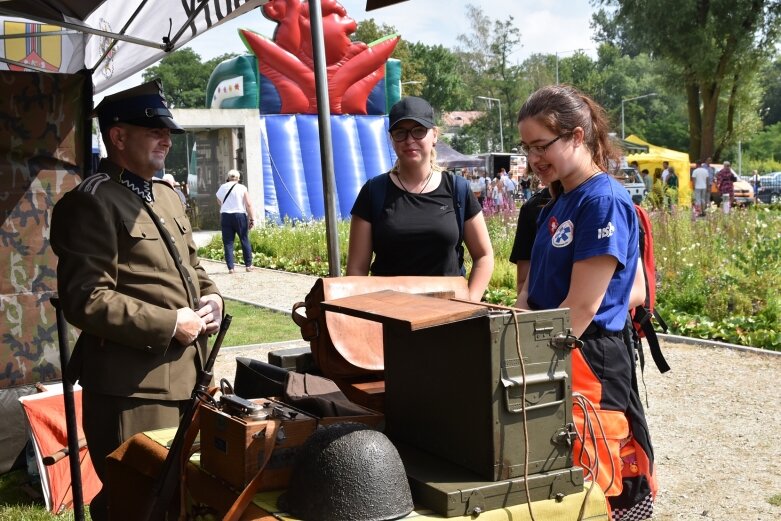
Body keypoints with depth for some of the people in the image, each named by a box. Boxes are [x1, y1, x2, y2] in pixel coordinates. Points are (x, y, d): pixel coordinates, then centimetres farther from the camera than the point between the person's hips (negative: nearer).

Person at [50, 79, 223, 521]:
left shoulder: (167, 195, 16)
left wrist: (210, 298, 4)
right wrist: (170, 325, -20)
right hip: (133, 385, -9)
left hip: (186, 376, 9)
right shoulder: (92, 202, -13)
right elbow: (87, 300, -22)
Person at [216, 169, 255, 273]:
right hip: (240, 215, -2)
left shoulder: (221, 188, 8)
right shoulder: (242, 188, 0)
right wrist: (251, 219, -1)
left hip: (225, 216, 2)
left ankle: (230, 268, -1)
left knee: (228, 242, 4)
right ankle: (248, 265, 13)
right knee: (245, 240, 9)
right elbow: (248, 205, -6)